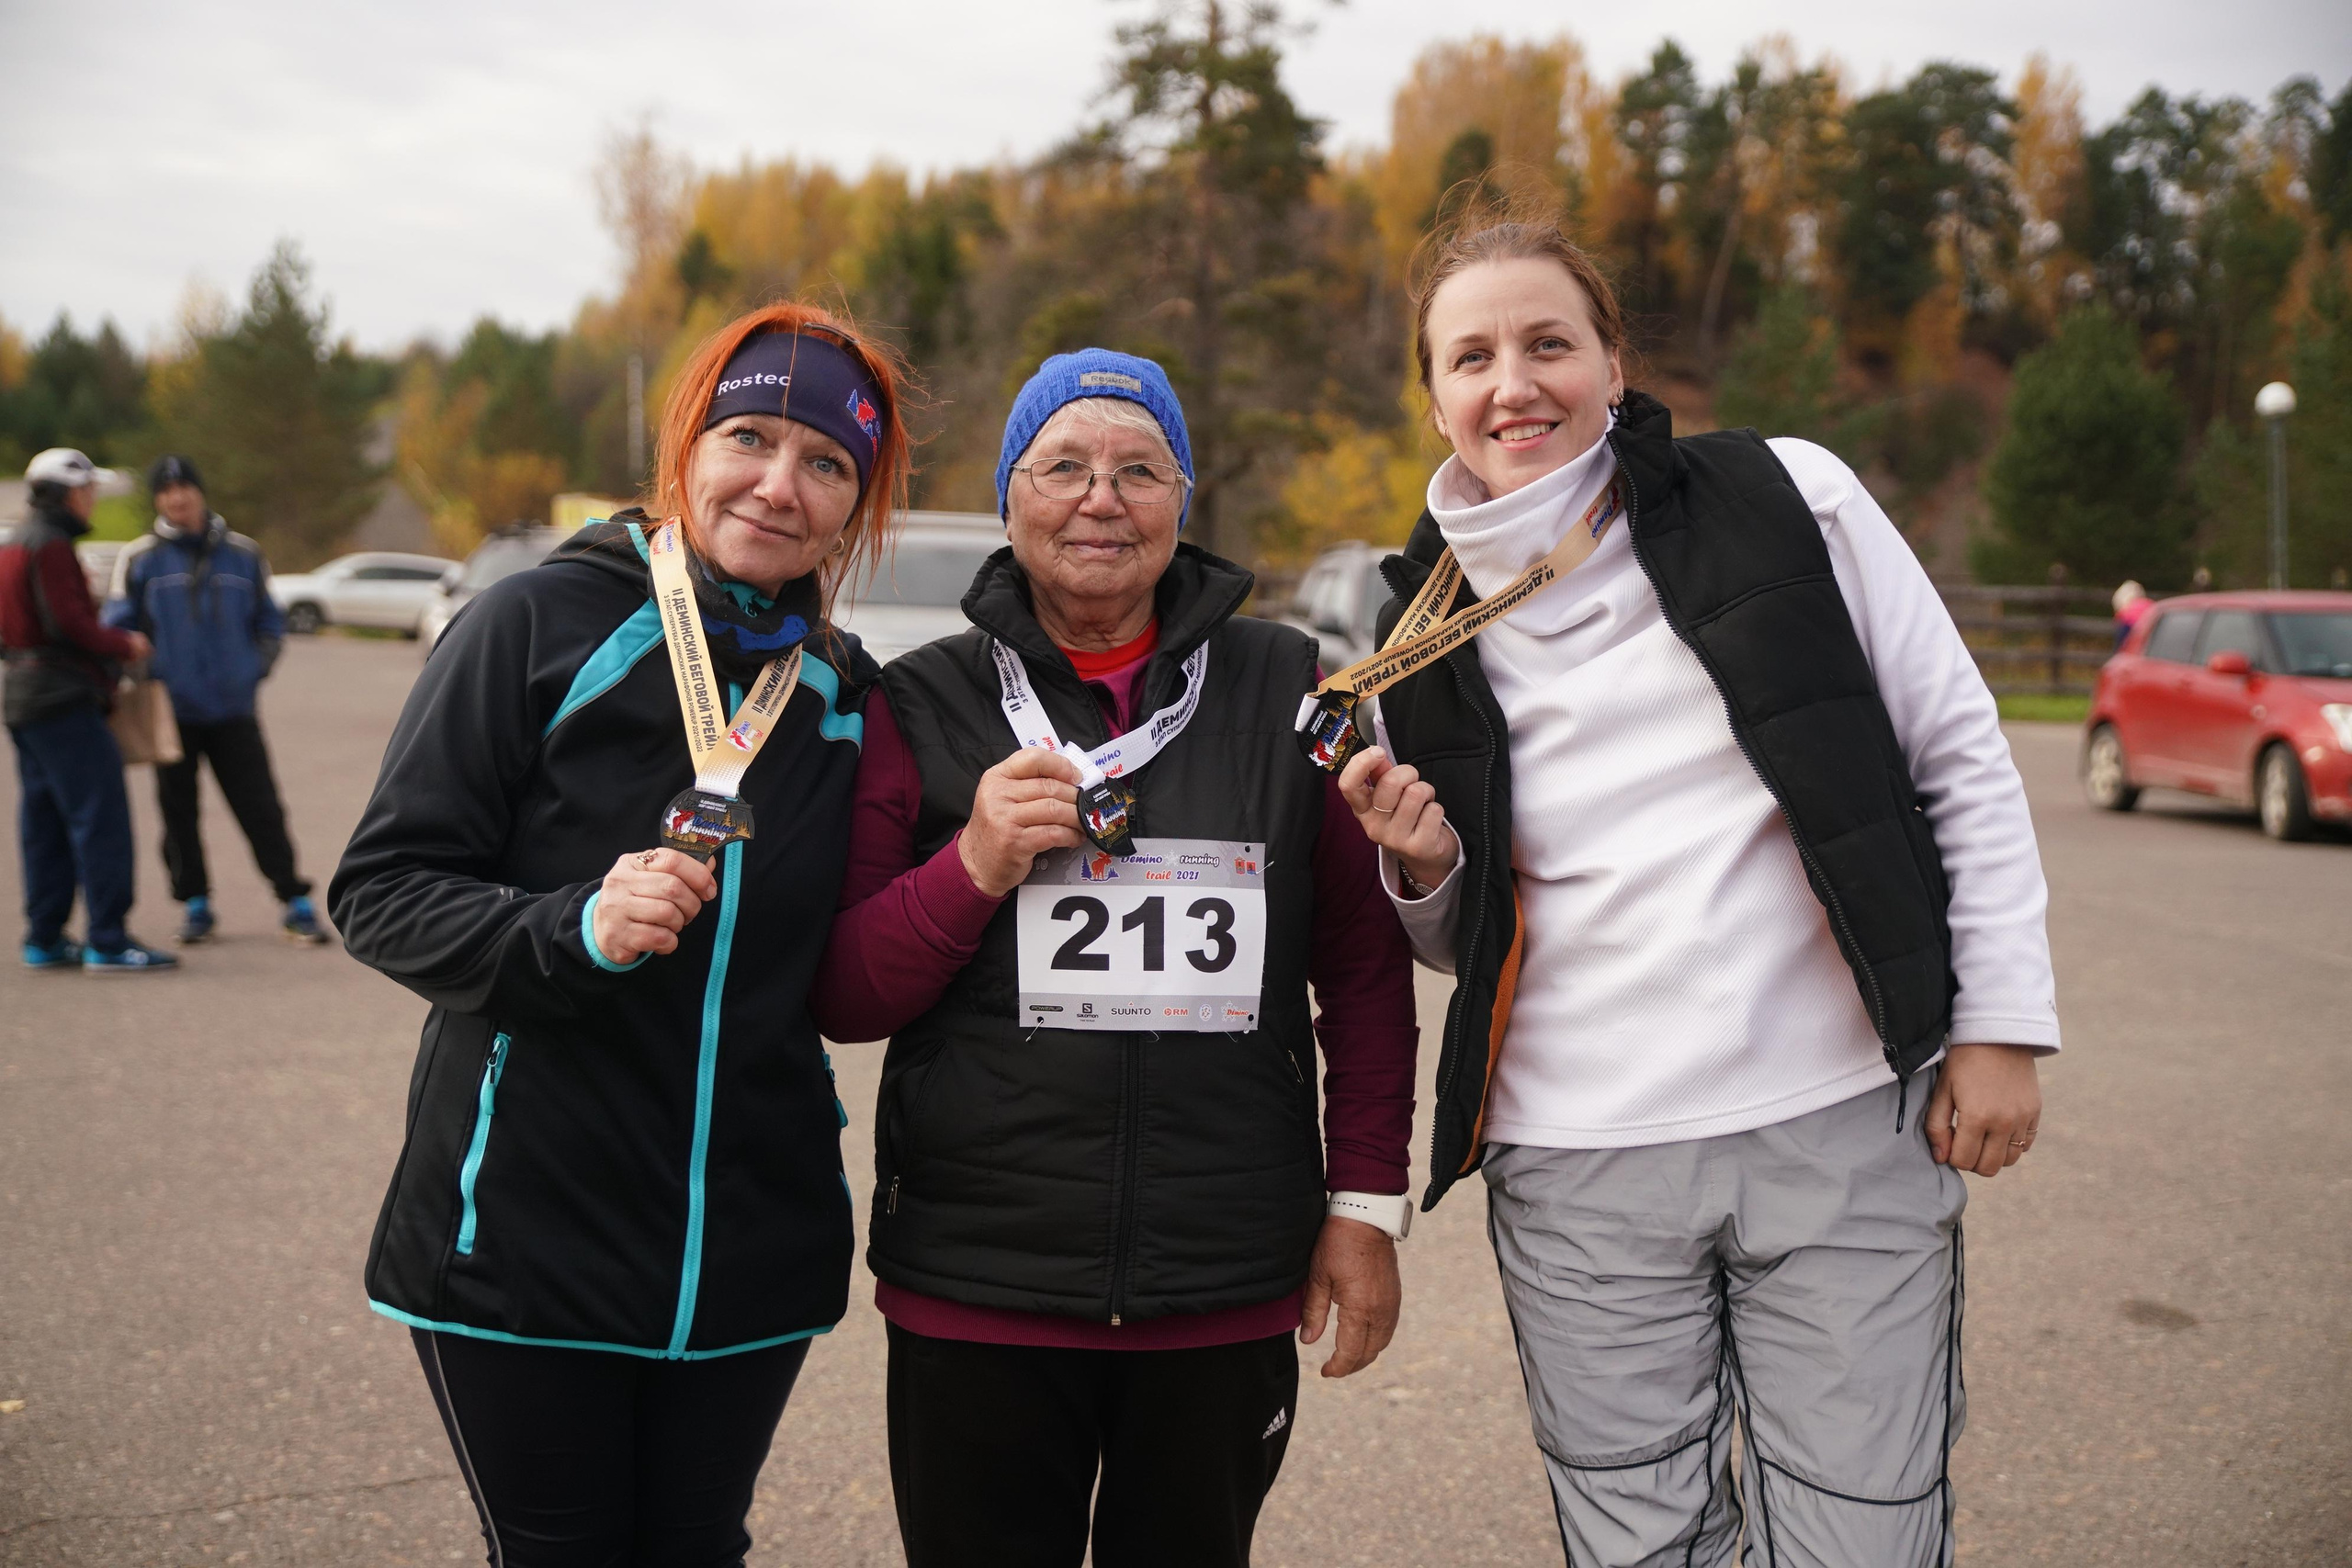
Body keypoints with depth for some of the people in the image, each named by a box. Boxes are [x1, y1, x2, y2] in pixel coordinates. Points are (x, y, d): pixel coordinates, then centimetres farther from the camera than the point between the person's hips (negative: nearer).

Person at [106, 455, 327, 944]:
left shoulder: (242, 554, 6)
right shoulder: (139, 559, 1)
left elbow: (270, 622, 13)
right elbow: (117, 628, 3)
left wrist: (254, 668, 1)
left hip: (233, 711, 0)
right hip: (172, 713, 0)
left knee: (261, 808, -2)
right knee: (178, 811, 7)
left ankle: (295, 901, 3)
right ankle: (194, 904, 19)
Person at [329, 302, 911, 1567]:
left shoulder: (846, 691, 6)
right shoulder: (541, 625, -8)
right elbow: (380, 892, -9)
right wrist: (578, 930, -26)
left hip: (749, 1257, 4)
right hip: (528, 1239, -3)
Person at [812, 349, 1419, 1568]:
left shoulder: (1285, 690, 4)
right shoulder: (925, 707, 2)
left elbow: (1364, 964, 7)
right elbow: (844, 997, 2)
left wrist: (1367, 1202, 3)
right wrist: (974, 869, -14)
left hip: (1229, 1297, 1)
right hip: (974, 1295, 0)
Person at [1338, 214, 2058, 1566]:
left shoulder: (1788, 496, -1)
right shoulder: (1429, 631, 7)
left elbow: (1961, 753, 3)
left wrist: (2003, 1018, -2)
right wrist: (1423, 864, -7)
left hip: (1844, 1125, -2)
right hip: (1578, 1166, 2)